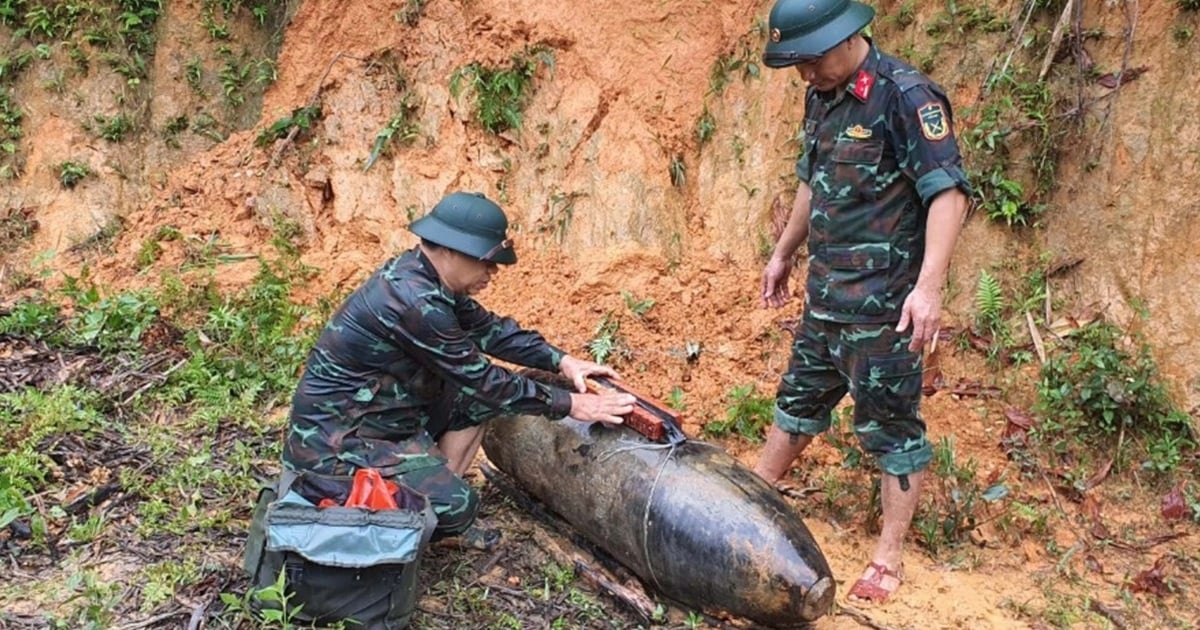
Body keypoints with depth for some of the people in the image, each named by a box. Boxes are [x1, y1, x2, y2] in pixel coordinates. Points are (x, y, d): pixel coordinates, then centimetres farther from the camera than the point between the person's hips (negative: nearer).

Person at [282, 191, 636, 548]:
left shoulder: (426, 277, -1)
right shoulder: (413, 300, -28)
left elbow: (489, 328, 10)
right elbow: (482, 378, -22)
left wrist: (561, 361, 1)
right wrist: (570, 404, -15)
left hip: (376, 410, 10)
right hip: (335, 440, -10)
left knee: (476, 398, 6)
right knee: (458, 505, -17)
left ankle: (436, 501, 11)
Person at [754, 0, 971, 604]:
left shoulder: (905, 96, -17)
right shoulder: (821, 96, 8)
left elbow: (949, 192, -21)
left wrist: (929, 285, -28)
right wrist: (783, 253, 25)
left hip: (882, 303, -8)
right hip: (825, 294, 8)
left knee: (891, 425, 4)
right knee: (799, 400, 21)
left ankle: (889, 558, 16)